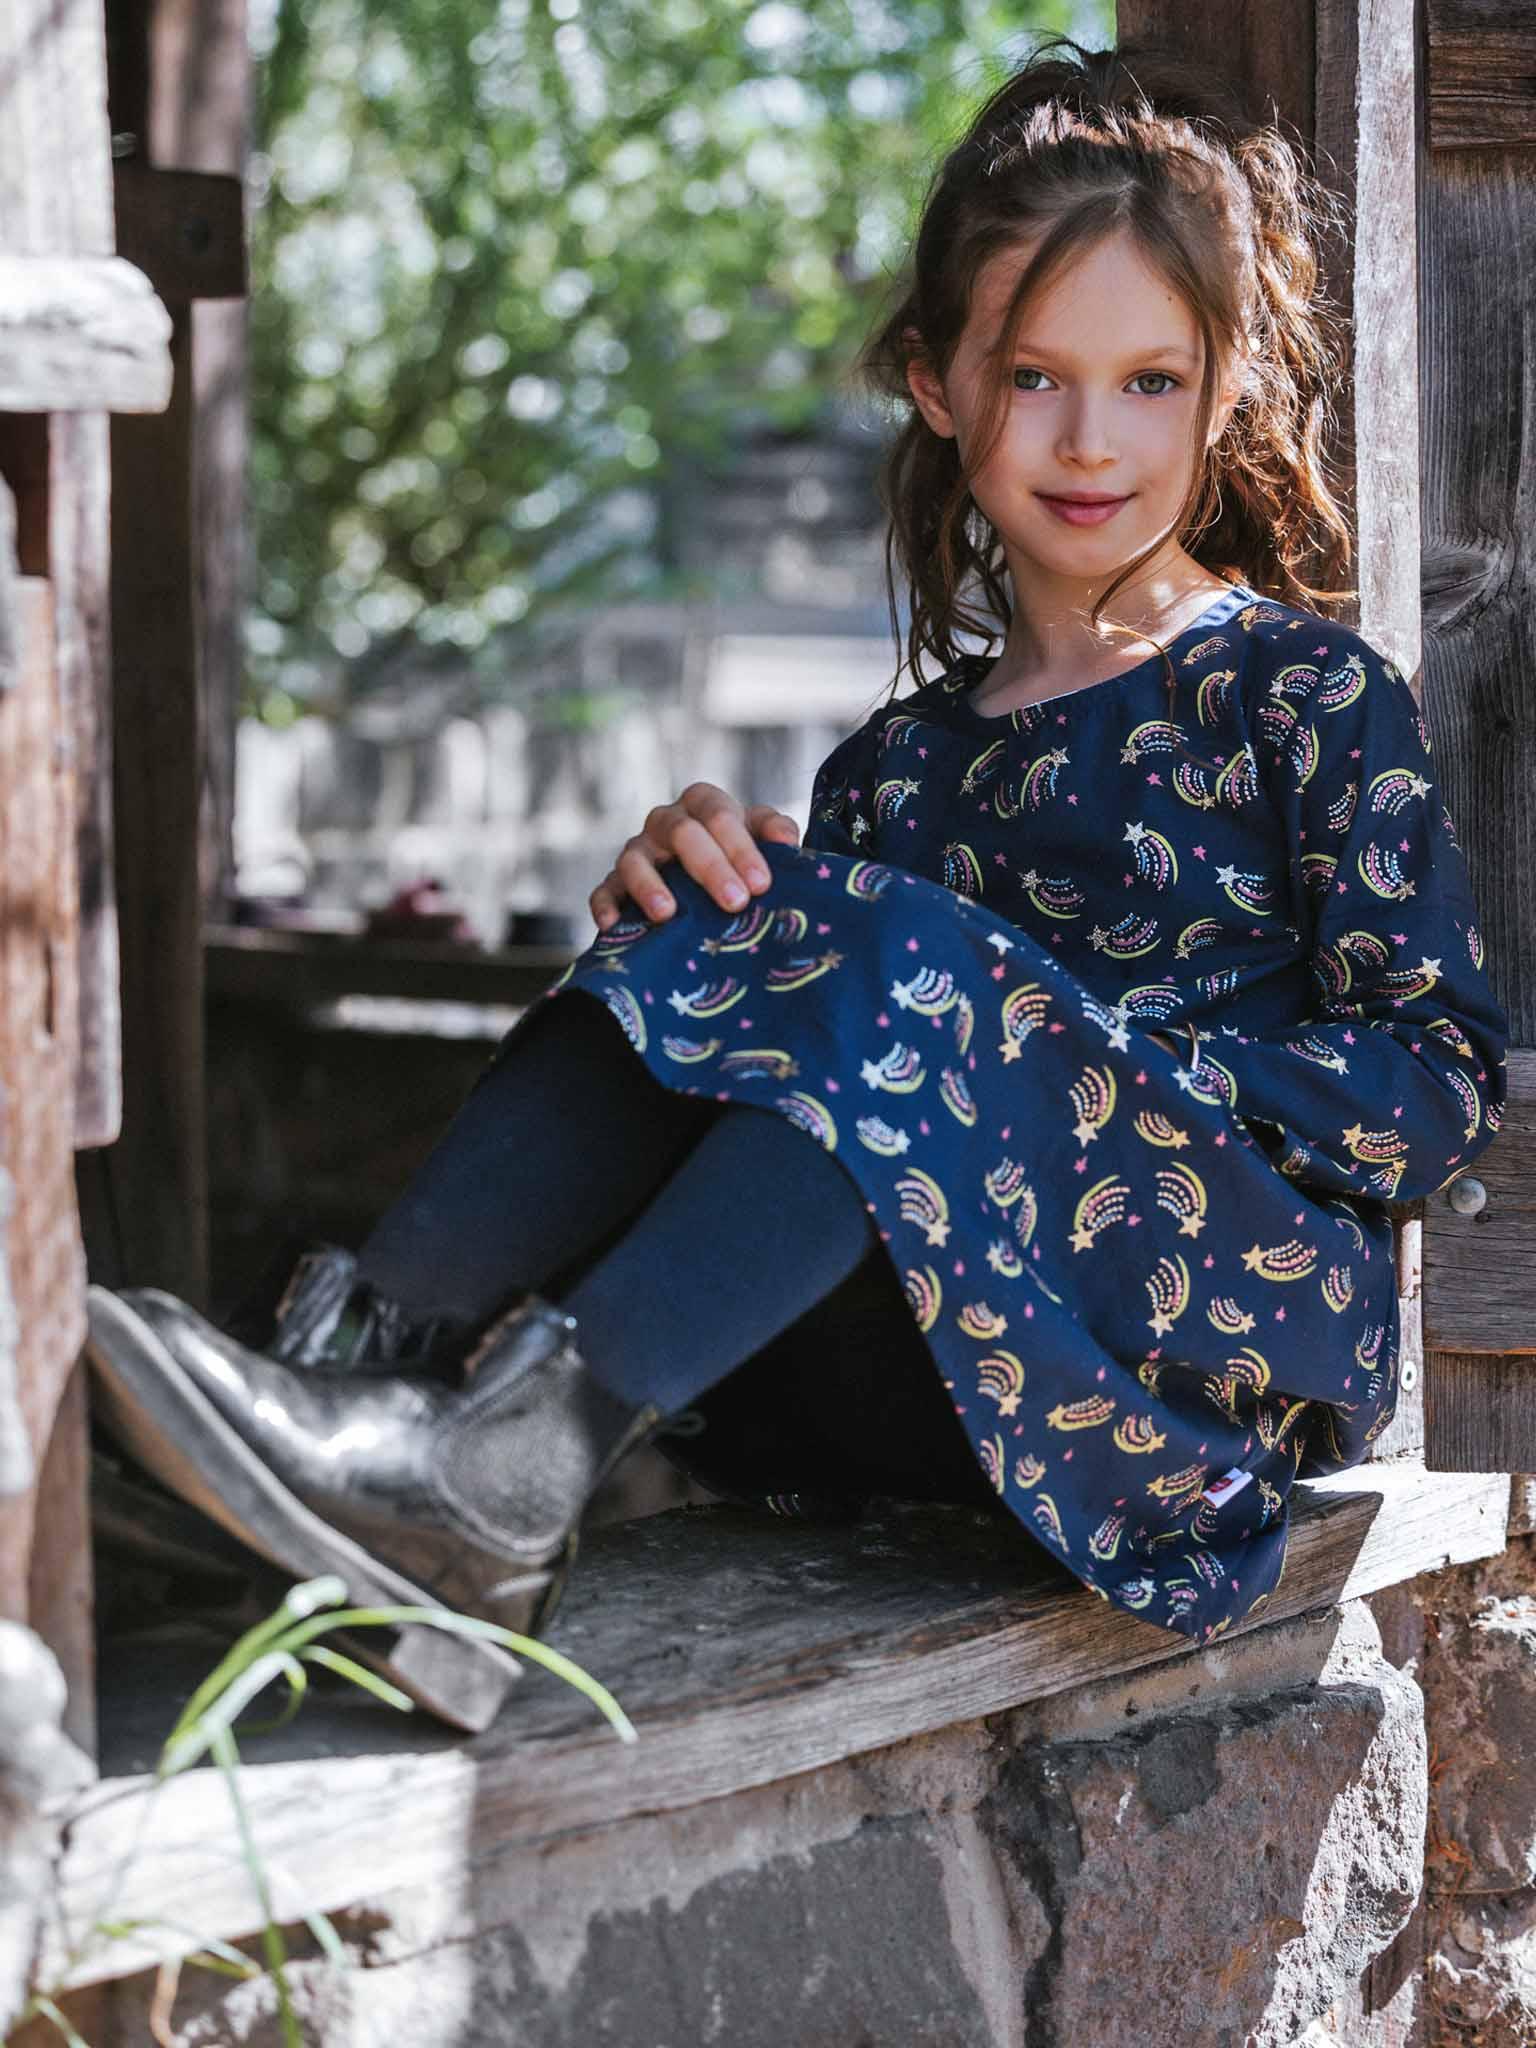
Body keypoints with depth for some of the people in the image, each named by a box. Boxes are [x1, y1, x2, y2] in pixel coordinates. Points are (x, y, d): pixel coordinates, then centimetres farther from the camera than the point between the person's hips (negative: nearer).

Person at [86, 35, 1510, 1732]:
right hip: (948, 1377, 4)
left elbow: (1444, 1083, -1)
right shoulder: (900, 763, 18)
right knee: (728, 919, -15)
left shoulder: (1306, 694, 5)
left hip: (1249, 1313, -4)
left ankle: (524, 1459, -44)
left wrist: (1117, 1063, -12)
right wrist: (678, 907, -7)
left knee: (918, 965, -29)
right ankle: (369, 1361, -34)